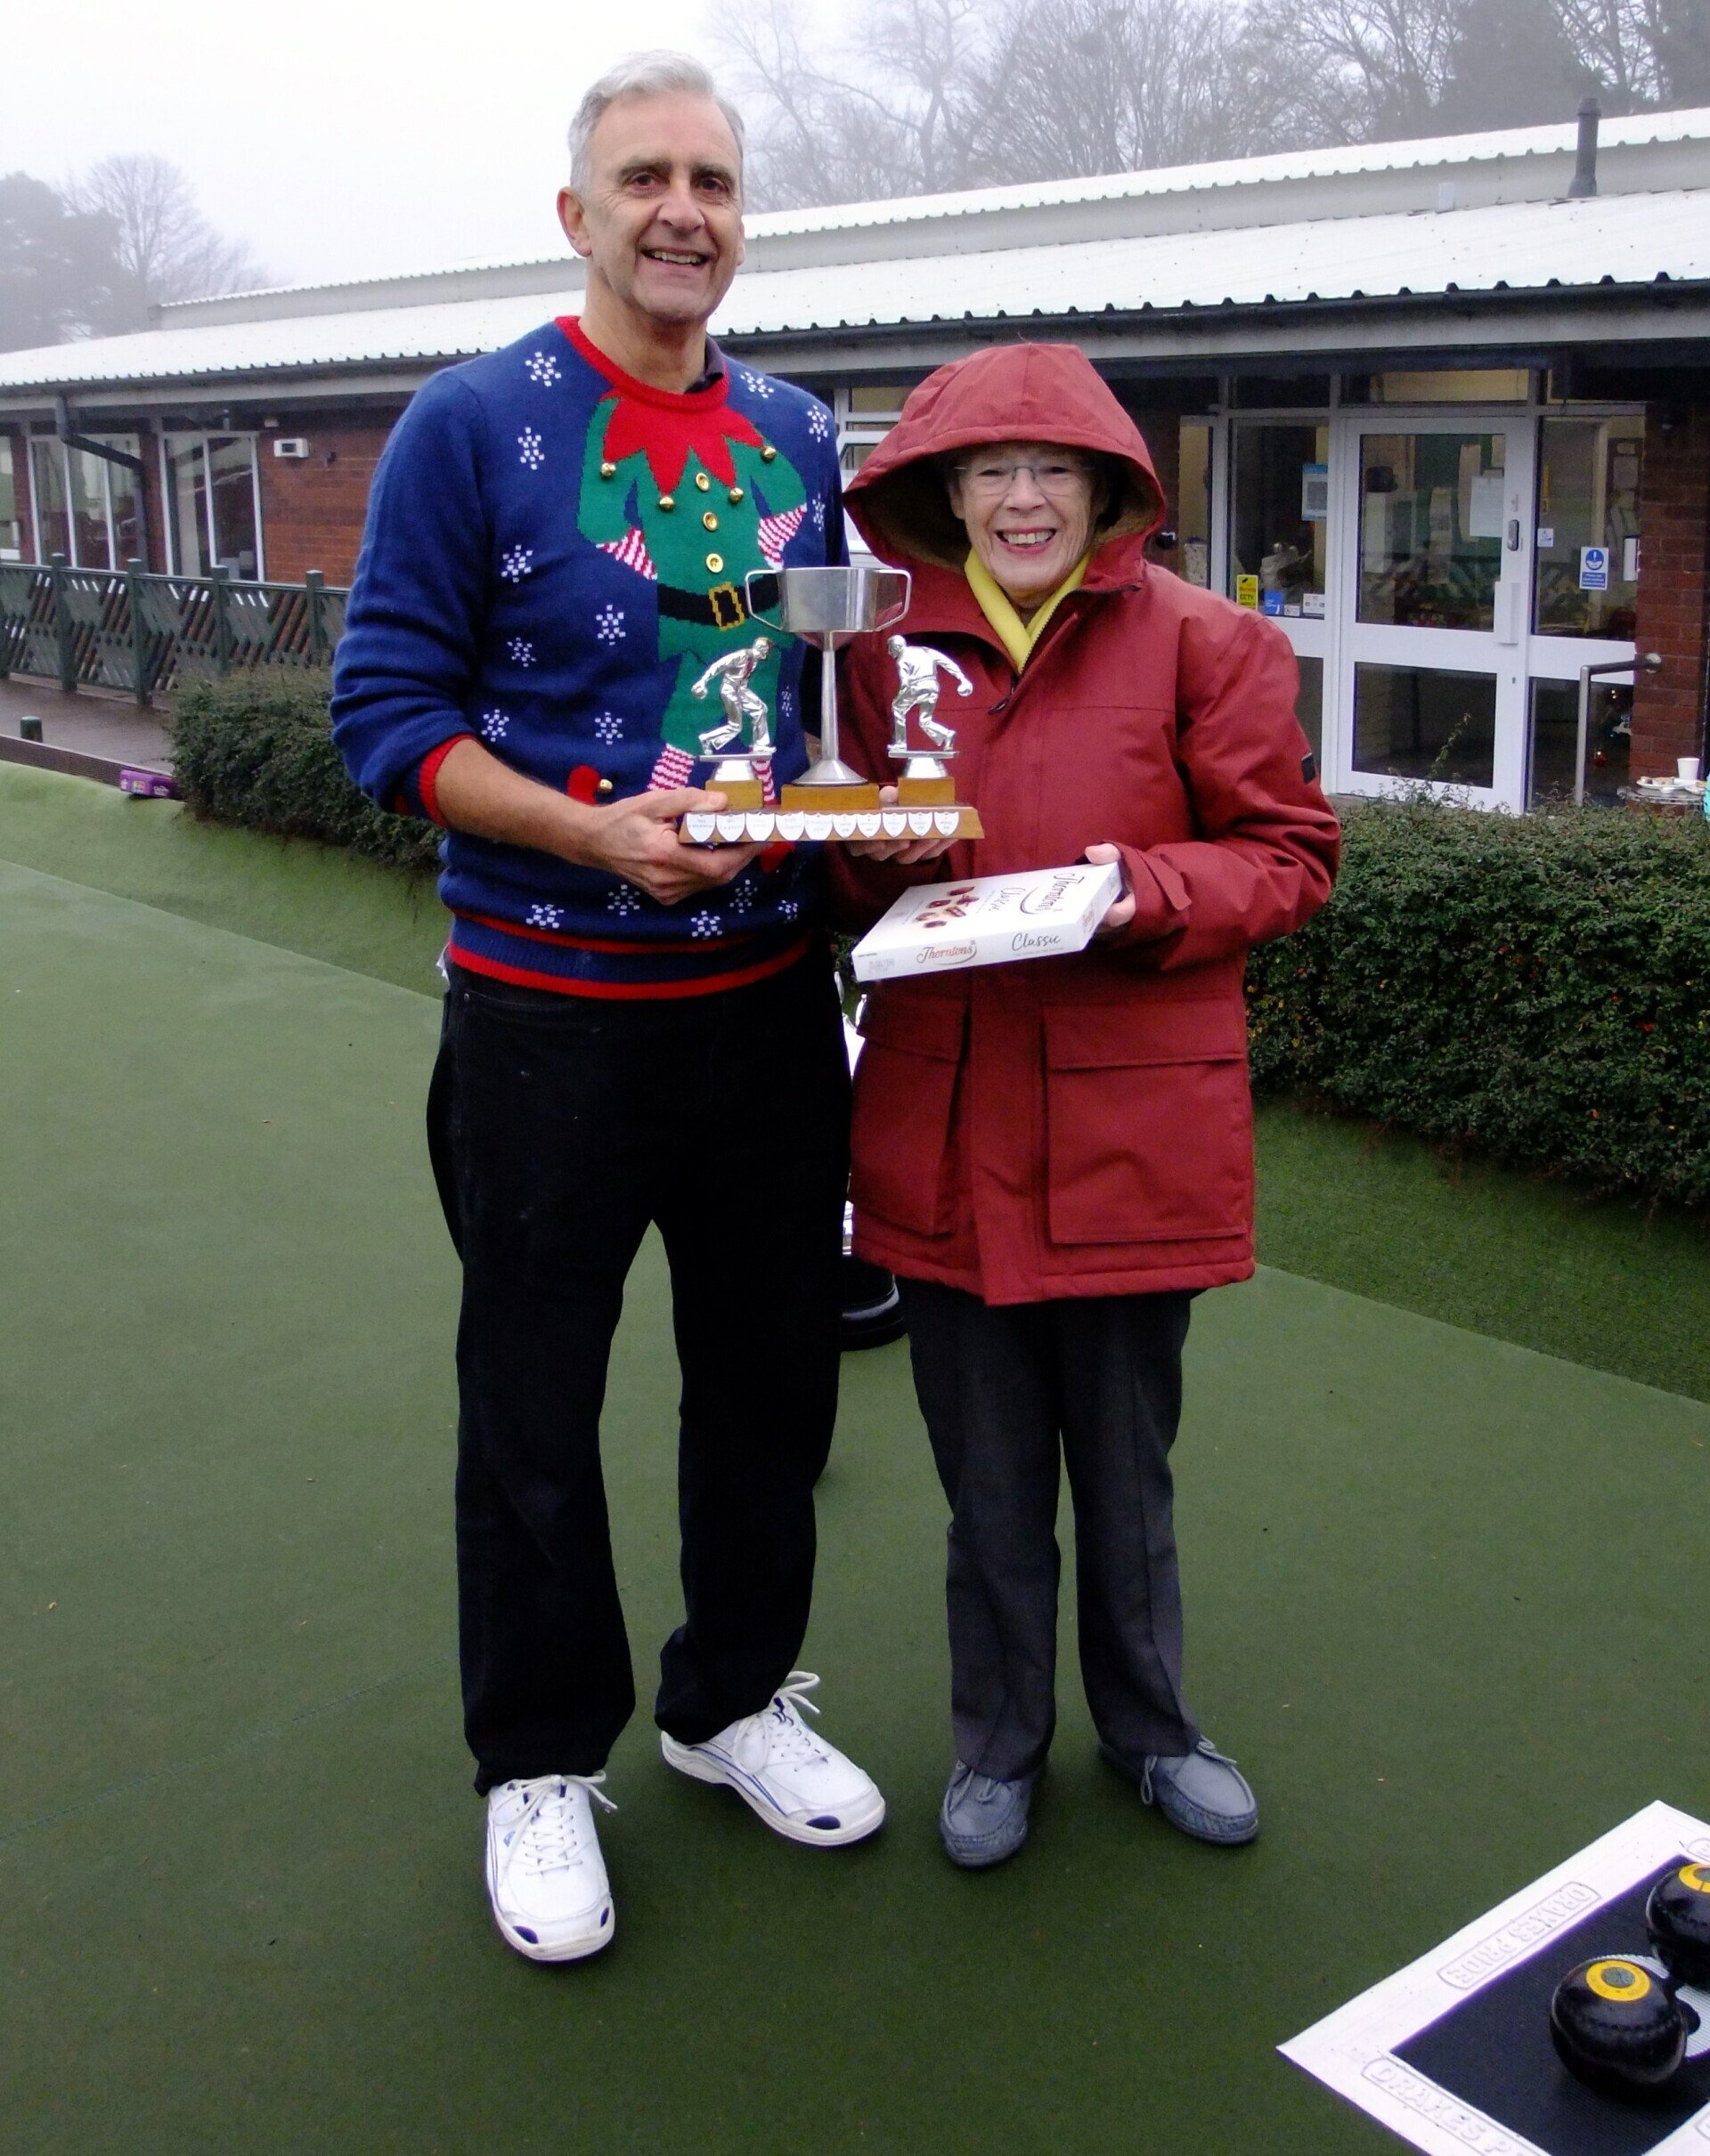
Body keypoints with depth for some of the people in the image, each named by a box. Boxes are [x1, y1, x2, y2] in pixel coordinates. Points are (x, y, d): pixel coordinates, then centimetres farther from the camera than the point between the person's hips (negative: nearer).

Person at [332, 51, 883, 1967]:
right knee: (532, 1409, 8)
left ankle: (736, 1698, 38)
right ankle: (539, 1766, 28)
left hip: (769, 998, 5)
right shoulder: (474, 424, -6)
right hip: (549, 1008, -4)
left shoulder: (795, 440, 9)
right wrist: (595, 834, -23)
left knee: (774, 1376, 15)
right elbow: (389, 708, -10)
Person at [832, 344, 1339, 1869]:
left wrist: (1147, 889, -19)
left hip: (1131, 1118, -2)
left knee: (1127, 1462, 15)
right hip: (945, 1120, 2)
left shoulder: (1202, 642, -3)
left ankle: (1149, 1725, 38)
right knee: (988, 1471, 13)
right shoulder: (887, 646, 6)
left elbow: (1291, 853, -2)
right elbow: (848, 874, 15)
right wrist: (883, 846, -8)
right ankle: (999, 1737, 35)